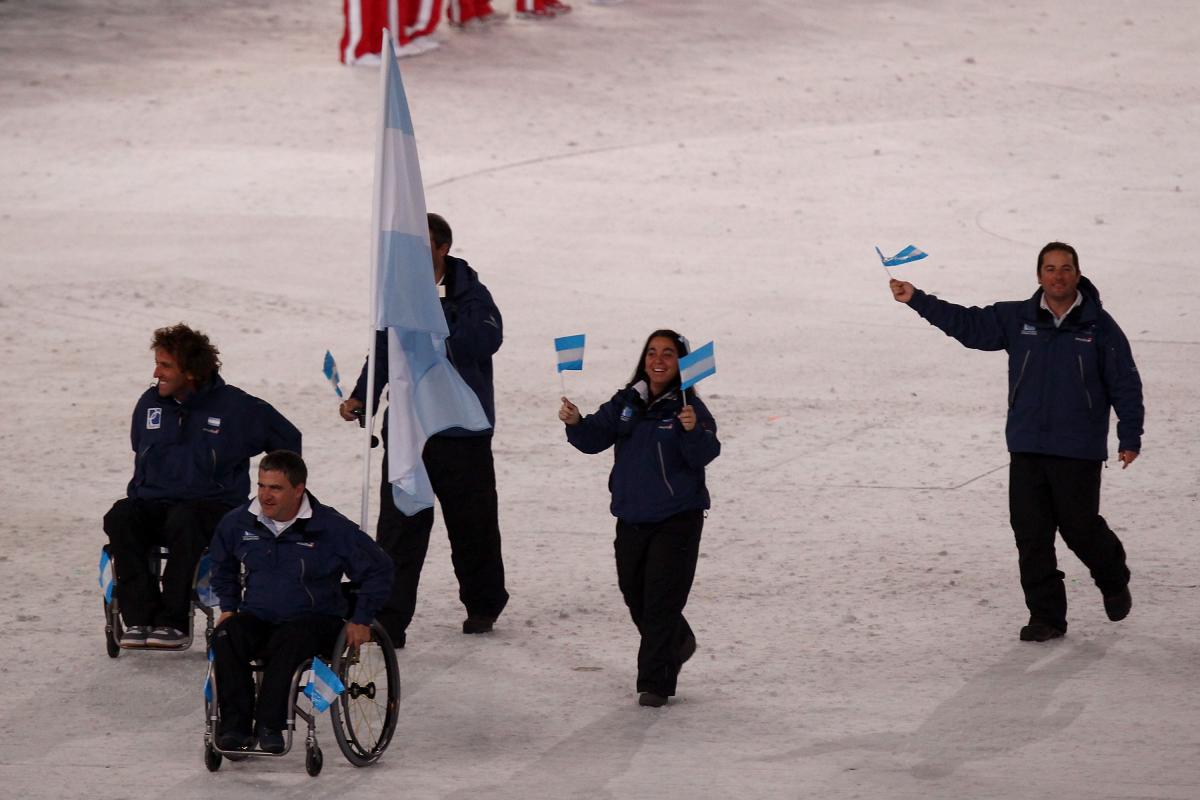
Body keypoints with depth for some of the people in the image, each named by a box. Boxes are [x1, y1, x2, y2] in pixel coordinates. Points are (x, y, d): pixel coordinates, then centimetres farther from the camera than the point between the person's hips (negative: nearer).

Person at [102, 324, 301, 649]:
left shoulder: (235, 407, -2)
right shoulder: (150, 404, 12)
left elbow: (288, 441, 8)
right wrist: (134, 495, 13)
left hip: (213, 508, -4)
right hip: (154, 504, 4)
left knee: (182, 520, -40)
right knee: (119, 518, -30)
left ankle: (175, 622, -38)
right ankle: (140, 618, -34)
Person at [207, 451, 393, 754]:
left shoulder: (330, 527, -6)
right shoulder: (238, 522, 5)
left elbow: (378, 569, 3)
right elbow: (222, 567, 28)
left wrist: (361, 620, -1)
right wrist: (228, 607, 16)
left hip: (315, 619, -3)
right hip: (257, 619, 3)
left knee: (286, 642, -39)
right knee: (226, 636, -31)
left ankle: (270, 725, -38)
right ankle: (235, 725, -31)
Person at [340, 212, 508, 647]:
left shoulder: (471, 295, -7)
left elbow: (486, 340, -26)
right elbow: (382, 354, 15)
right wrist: (360, 398, 2)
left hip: (463, 434, -3)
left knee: (472, 524, 11)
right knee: (398, 526, -5)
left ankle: (483, 604, 34)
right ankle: (389, 620, -5)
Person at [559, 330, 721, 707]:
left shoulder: (688, 407, -9)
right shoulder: (625, 403, 6)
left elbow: (705, 455, -21)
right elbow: (596, 437, 2)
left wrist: (694, 431, -40)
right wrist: (576, 423, -17)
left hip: (677, 520, -6)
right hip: (632, 517, 6)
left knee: (662, 599, -8)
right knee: (635, 595, 17)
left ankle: (655, 682, -5)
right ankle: (678, 644, 43)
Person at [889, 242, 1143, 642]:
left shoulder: (1099, 326, -3)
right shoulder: (1017, 319, 5)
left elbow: (1125, 384, 0)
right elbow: (968, 324, 4)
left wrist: (1129, 436, -5)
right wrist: (916, 300, -4)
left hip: (1078, 451, -3)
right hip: (1027, 448, 3)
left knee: (1080, 527, 1)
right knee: (1031, 534, 1)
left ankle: (1113, 580, 32)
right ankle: (1045, 616, 9)